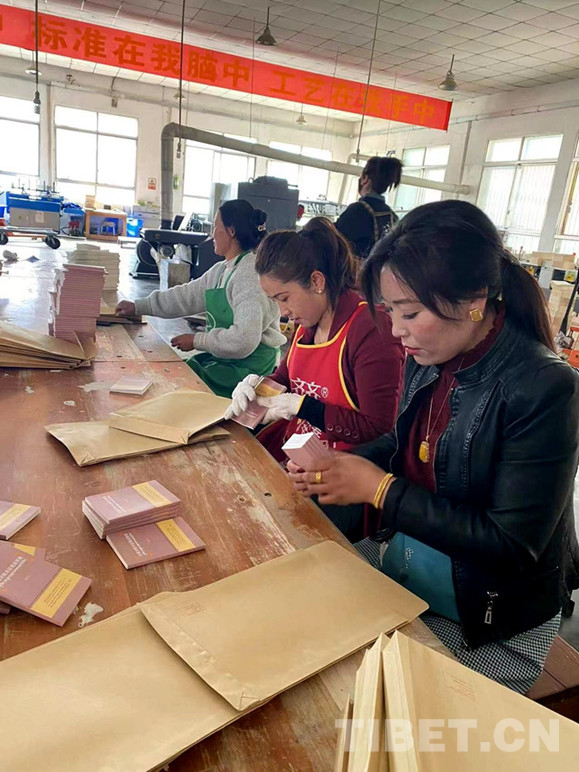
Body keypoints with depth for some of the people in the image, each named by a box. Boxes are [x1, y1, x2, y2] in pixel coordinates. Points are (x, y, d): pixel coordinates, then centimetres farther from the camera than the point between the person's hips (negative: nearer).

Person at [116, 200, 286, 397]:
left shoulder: (250, 274, -20)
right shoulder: (221, 270, 11)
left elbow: (244, 340, -27)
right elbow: (187, 296, 17)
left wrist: (196, 340, -16)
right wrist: (137, 306, 18)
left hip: (247, 368, -8)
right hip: (220, 358, 8)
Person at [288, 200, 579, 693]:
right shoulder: (428, 358, -6)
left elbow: (511, 546, -25)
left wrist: (380, 488, -24)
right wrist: (341, 465, -9)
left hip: (491, 628, -5)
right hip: (401, 579, 6)